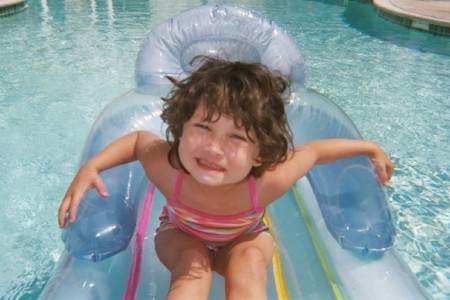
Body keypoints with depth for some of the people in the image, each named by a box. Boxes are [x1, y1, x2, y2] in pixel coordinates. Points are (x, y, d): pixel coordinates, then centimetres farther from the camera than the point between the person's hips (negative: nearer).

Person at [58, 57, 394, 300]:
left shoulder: (270, 180, -41)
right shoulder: (165, 166, -39)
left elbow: (313, 150, -21)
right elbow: (138, 138, -16)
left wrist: (371, 148, -6)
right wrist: (90, 168, -27)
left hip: (244, 239, 0)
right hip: (181, 235, 0)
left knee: (249, 267, -29)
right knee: (193, 267, -30)